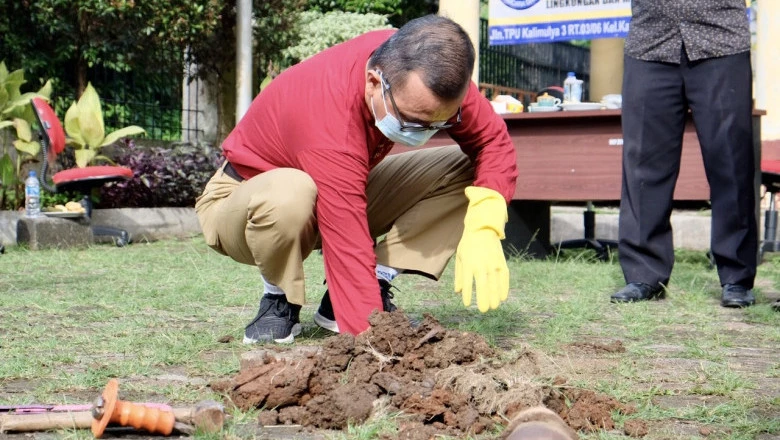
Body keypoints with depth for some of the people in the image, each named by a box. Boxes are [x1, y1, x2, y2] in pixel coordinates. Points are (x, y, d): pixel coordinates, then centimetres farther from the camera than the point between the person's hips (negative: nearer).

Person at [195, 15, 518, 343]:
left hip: (341, 188, 6)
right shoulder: (332, 128, -41)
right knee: (289, 194, -43)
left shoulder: (427, 74, -23)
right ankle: (279, 300, -12)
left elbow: (493, 139, -15)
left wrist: (483, 230, -30)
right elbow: (351, 256, -45)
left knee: (465, 170, -13)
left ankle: (377, 287, -8)